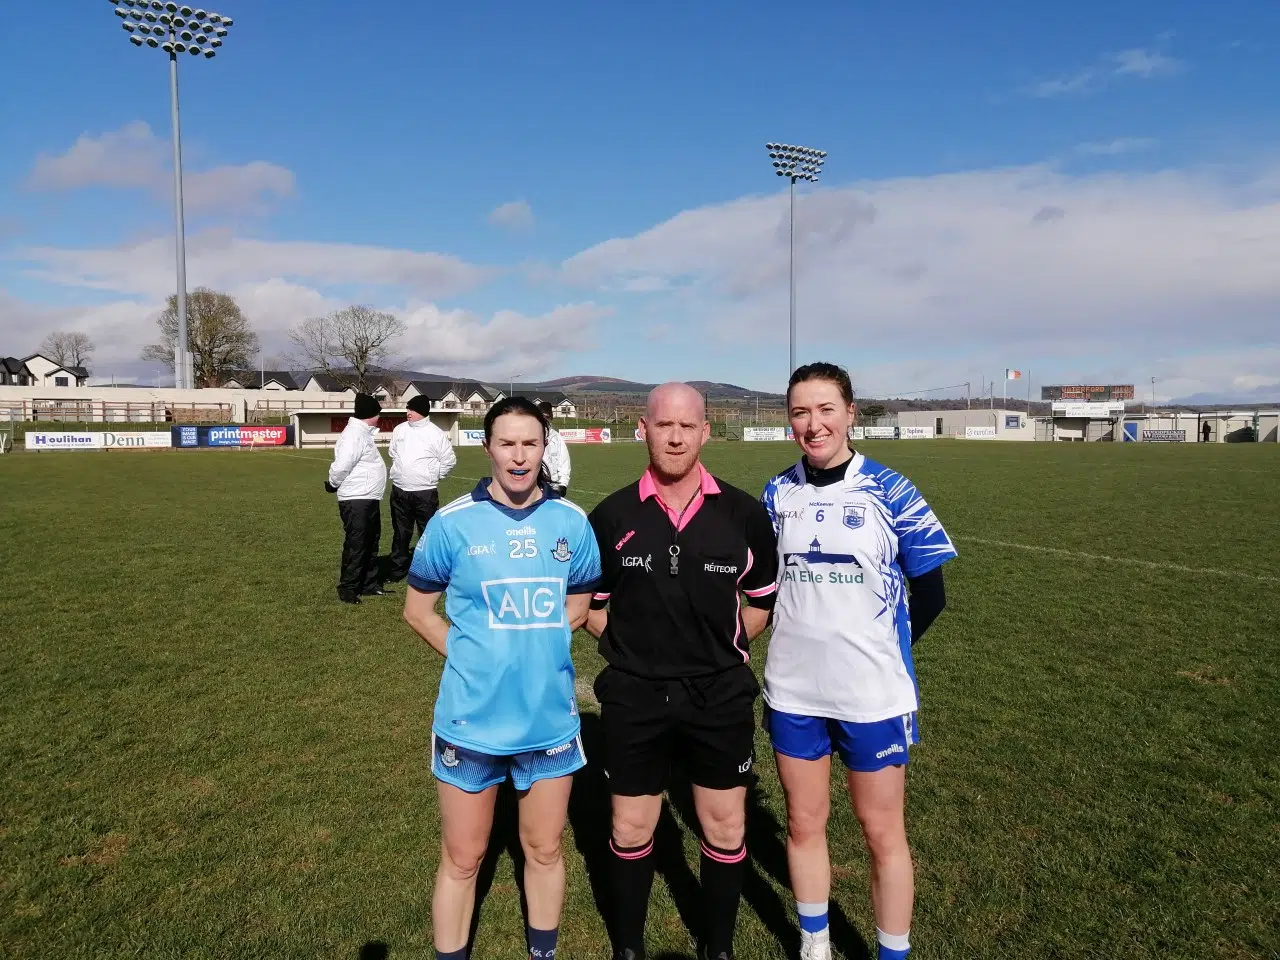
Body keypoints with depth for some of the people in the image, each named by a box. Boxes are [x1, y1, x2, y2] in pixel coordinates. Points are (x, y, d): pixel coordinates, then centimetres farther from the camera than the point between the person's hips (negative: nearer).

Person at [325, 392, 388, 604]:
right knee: (355, 545, -3)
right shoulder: (354, 434, -18)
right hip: (356, 500, -10)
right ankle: (347, 588, 6)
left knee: (371, 543, 16)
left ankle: (369, 584, 27)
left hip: (369, 499, 10)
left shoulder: (363, 433, 16)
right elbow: (342, 465, -23)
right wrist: (333, 484, -7)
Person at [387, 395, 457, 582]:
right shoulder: (399, 429, 5)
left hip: (425, 492, -4)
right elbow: (392, 451, 23)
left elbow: (449, 460, -3)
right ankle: (398, 568, 25)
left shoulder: (436, 434, -8)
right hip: (400, 491, 5)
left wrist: (434, 476, 0)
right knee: (400, 533, 14)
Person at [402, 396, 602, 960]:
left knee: (544, 850, 19)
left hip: (550, 717, 2)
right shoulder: (453, 522, -10)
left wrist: (537, 647, -1)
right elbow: (417, 608, 1)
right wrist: (471, 656, -5)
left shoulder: (571, 522, -4)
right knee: (462, 858, 13)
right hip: (472, 719, -2)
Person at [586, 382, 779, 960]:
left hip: (721, 696, 1)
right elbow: (588, 601, 6)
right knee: (631, 832, 14)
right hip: (635, 698, 0)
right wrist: (627, 646, -1)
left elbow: (762, 598, 8)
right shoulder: (611, 515, -6)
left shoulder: (744, 513, -5)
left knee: (725, 830, 13)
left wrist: (727, 647, 2)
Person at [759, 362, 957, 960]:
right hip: (793, 691, 3)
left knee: (883, 833, 9)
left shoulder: (889, 492, -8)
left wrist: (880, 650, 0)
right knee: (803, 825, 15)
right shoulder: (777, 494, 0)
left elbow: (930, 592, -3)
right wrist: (800, 640, 4)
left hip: (873, 693, -2)